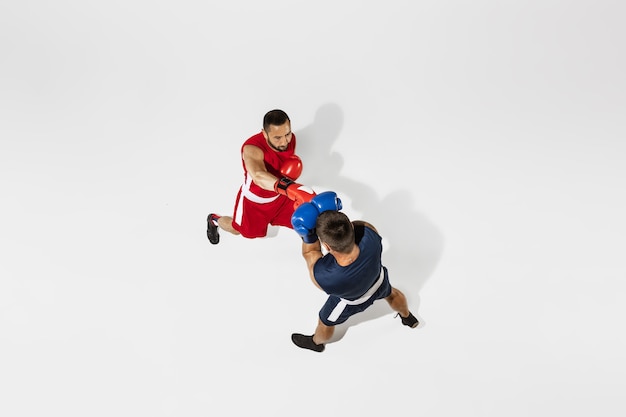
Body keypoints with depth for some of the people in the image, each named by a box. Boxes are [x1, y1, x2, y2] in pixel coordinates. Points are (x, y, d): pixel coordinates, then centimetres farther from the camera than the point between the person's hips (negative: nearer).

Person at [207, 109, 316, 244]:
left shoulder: (290, 139, -20)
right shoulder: (252, 149, -42)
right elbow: (259, 176, -63)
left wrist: (294, 164, -20)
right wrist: (292, 188, -80)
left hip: (281, 195, 4)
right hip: (254, 199, -4)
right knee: (237, 229, 22)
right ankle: (214, 220, 57)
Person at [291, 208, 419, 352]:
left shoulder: (323, 276, -48)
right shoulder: (370, 233, -44)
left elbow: (309, 253, -25)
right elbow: (358, 225, -18)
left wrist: (307, 236, -38)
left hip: (352, 302, -2)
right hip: (379, 280, 3)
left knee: (325, 322, 31)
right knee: (391, 294, 39)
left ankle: (316, 342, 65)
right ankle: (407, 317, 70)